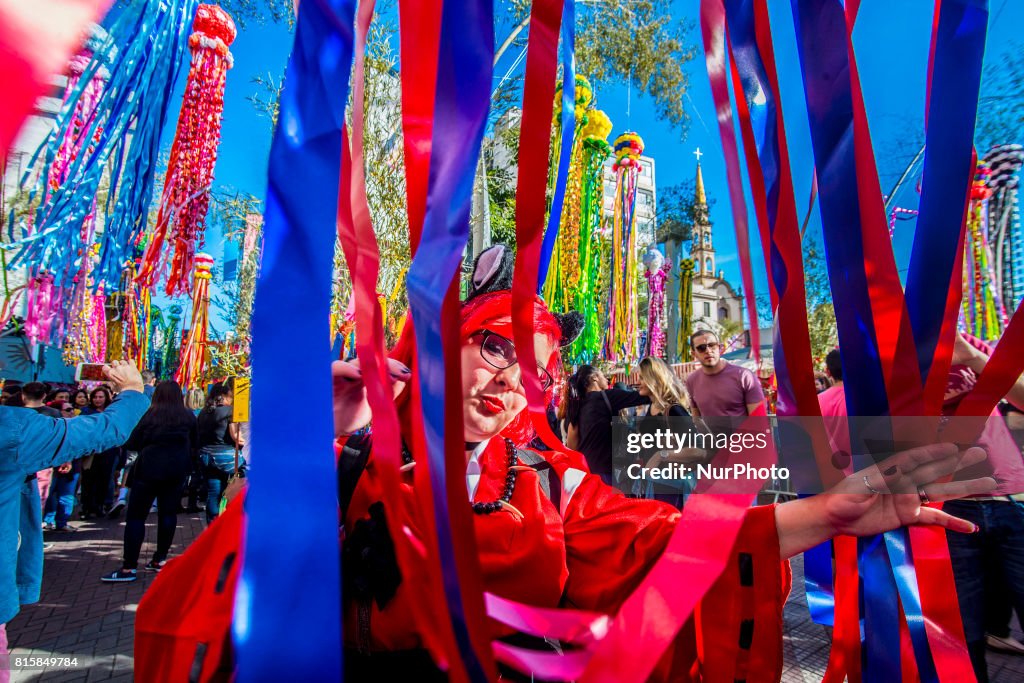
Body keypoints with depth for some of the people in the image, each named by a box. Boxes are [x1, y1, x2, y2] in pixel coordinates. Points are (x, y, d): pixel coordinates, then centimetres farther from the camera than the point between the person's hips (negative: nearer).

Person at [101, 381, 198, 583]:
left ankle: (129, 568, -1)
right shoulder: (188, 416, 1)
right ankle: (160, 559, 17)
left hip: (150, 468, -3)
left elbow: (131, 444, -3)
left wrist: (149, 443, 16)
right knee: (168, 513, 11)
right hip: (177, 470, 3)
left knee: (136, 515, 2)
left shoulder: (148, 415, -5)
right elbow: (195, 443, 11)